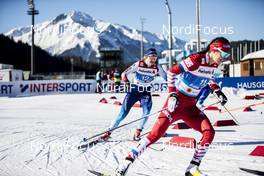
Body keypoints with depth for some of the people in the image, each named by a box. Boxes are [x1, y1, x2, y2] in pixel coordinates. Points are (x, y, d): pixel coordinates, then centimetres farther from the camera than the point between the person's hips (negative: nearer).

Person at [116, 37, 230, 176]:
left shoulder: (214, 65, 5)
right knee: (157, 133, -15)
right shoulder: (196, 59, -18)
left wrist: (218, 92, 12)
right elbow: (172, 72, -19)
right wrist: (172, 94, -25)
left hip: (191, 106, 7)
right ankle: (128, 160, -5)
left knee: (209, 132, -7)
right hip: (177, 102, -7)